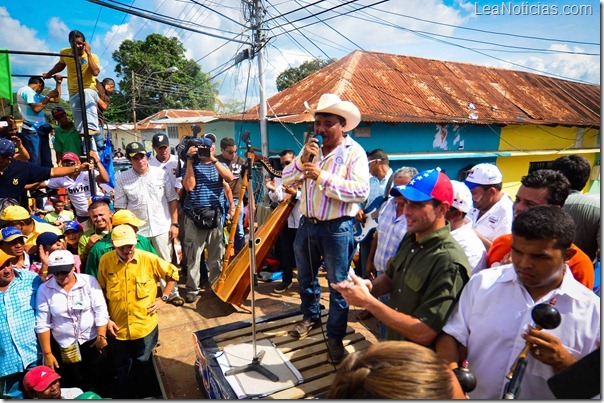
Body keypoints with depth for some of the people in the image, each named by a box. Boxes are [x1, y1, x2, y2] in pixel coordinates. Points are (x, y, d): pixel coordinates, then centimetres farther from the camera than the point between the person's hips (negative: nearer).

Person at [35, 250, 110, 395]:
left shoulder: (89, 281, -12)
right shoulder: (44, 289, -9)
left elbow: (101, 311, -10)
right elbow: (42, 324, -5)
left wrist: (101, 335, -15)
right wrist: (47, 353, -4)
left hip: (92, 341, 0)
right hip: (63, 346, 1)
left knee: (100, 381, 15)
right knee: (74, 387, 16)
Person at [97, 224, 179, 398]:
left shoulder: (149, 259, -16)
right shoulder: (105, 260, -11)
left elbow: (173, 273, -2)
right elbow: (101, 292, 2)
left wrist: (163, 298, -6)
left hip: (145, 326, -1)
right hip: (118, 328, 1)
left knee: (144, 364, 20)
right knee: (122, 369, 20)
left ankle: (144, 394, 45)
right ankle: (123, 396, 44)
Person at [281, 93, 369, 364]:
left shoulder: (354, 152, -10)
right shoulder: (311, 149, 7)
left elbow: (361, 191, -23)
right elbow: (286, 180, 3)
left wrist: (323, 176, -26)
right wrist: (302, 159, -14)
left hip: (337, 229, -5)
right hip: (307, 224, 6)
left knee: (337, 286, 6)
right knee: (305, 277, 22)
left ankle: (335, 336, 25)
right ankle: (310, 317, 46)